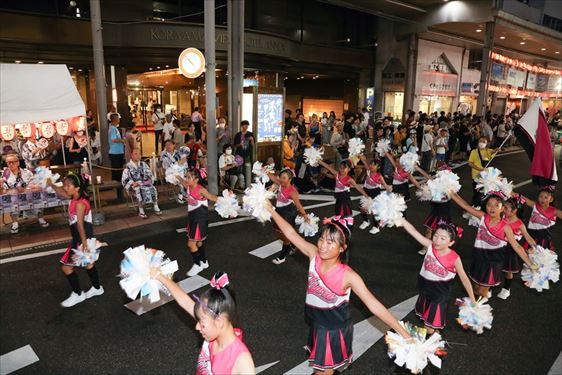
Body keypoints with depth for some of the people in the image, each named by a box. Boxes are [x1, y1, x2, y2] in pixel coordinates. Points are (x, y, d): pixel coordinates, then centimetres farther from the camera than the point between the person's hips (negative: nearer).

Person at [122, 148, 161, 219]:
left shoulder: (143, 164, 15)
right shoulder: (128, 167, 0)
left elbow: (149, 174, 18)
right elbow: (125, 180, -5)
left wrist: (149, 180, -3)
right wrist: (133, 183, -20)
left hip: (145, 183, 4)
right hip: (134, 186, -4)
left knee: (153, 188, -25)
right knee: (139, 190, -35)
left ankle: (156, 207, -20)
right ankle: (141, 211, -30)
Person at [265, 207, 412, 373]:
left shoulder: (348, 276, -30)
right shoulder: (314, 255, -19)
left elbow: (374, 305, -29)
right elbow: (291, 233, -15)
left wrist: (403, 333, -30)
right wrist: (271, 210, -16)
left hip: (335, 329, -4)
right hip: (317, 323, 5)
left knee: (325, 369, 16)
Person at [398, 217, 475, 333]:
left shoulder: (454, 258, -23)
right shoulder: (430, 246, -18)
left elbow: (464, 278, -10)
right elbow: (413, 232, -25)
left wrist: (472, 299, -3)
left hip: (440, 293, -3)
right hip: (425, 288, 3)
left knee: (431, 329, 9)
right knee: (424, 316, 27)